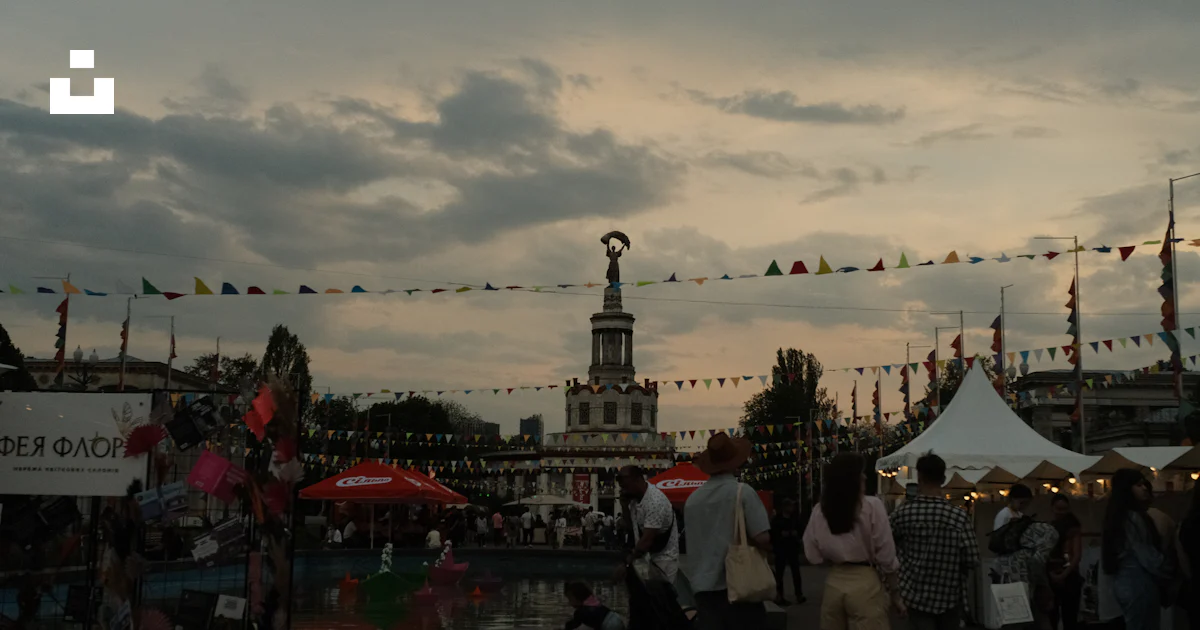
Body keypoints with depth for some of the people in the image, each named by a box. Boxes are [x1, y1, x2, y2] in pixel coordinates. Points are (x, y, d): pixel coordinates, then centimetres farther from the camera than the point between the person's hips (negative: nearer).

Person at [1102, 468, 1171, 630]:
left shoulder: (1118, 516, 13)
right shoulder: (1132, 517, -16)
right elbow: (1147, 555, -17)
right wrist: (1170, 573, -1)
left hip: (1123, 581, 10)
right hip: (1138, 583, -10)